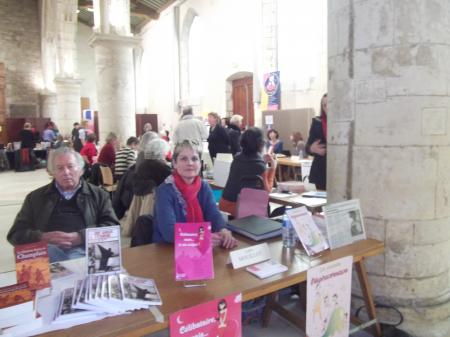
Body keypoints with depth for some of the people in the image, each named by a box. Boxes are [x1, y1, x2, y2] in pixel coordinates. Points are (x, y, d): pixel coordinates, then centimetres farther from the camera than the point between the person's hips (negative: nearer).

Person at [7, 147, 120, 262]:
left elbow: (112, 226, 5)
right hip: (48, 248, 2)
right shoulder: (35, 197, 21)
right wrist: (43, 238, -7)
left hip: (84, 248, -1)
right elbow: (16, 234, 15)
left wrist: (81, 236, -12)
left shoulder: (98, 195, 16)